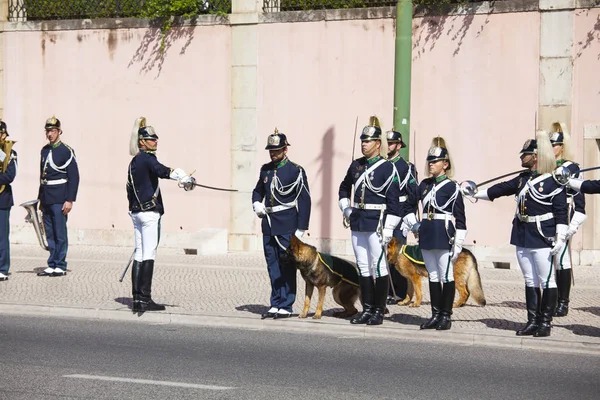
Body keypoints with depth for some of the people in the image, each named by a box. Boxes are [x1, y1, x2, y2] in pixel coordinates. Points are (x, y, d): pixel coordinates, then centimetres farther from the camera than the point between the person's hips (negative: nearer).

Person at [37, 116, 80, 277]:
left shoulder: (67, 151, -7)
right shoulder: (44, 150, 14)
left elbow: (74, 177, -10)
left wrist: (70, 200, -15)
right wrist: (41, 198, 18)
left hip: (59, 199, -7)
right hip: (46, 199, 7)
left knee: (60, 234, -4)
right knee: (50, 234, 9)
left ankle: (60, 266, 0)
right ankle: (52, 265, 13)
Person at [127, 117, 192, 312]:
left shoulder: (133, 162, 17)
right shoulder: (148, 158, -10)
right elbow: (160, 171, -31)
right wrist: (180, 176, -44)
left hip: (135, 212, 9)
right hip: (150, 212, -9)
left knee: (139, 254, 9)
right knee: (149, 255, -7)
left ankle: (137, 298, 9)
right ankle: (145, 298, -8)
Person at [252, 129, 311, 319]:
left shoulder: (296, 171, -6)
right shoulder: (265, 169, 11)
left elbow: (304, 201, -7)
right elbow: (258, 191, 28)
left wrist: (301, 229, -12)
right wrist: (257, 205, 5)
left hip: (287, 226, -6)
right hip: (268, 224, 6)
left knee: (287, 266, -2)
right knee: (273, 267, 8)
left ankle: (286, 306, 2)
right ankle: (275, 304, 13)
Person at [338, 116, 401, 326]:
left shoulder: (387, 167, -7)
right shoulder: (356, 165, 10)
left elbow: (393, 200, -10)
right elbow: (344, 188, 27)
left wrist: (388, 229, -14)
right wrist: (346, 210, 14)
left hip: (377, 222, -6)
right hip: (357, 222, 6)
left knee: (378, 266, -3)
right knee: (363, 267, 9)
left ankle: (379, 310, 3)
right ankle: (367, 308, 15)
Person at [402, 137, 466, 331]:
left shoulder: (452, 187, -5)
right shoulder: (424, 184, 11)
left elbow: (460, 219, -7)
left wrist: (458, 244, -10)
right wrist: (413, 224, 11)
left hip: (444, 237, -6)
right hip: (427, 236, 6)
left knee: (446, 276, 0)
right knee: (433, 276, 10)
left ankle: (446, 316, 6)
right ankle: (436, 315, 16)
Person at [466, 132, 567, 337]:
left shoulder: (554, 181, -10)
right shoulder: (523, 178, 11)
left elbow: (561, 212, -12)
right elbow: (501, 188, 21)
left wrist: (561, 239, -17)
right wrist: (476, 193, 21)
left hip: (543, 239, -8)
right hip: (523, 237, 8)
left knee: (547, 281, -1)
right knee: (530, 282, 11)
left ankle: (546, 323, 5)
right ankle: (533, 322, 16)